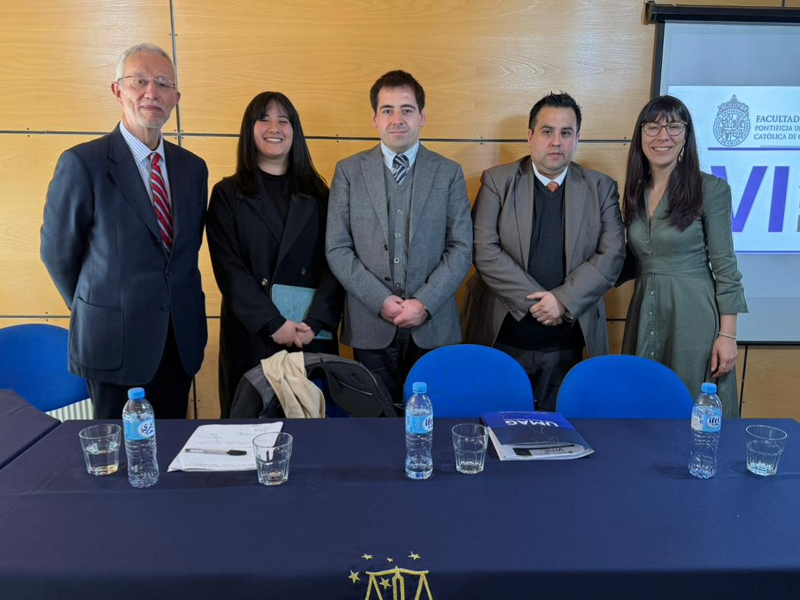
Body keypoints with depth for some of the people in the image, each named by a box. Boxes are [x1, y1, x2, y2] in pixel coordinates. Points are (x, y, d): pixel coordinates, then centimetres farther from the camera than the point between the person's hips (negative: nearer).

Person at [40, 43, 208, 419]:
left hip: (181, 341, 4)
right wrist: (93, 311, 8)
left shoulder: (193, 167, 6)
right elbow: (58, 252, -2)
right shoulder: (82, 163, -10)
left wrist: (179, 310, 11)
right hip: (116, 343, -4)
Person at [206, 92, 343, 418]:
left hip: (313, 333, 2)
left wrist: (315, 322, -12)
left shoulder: (316, 193, 9)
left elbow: (333, 263, 1)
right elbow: (229, 269, -5)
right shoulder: (227, 194, 4)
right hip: (251, 333, -1)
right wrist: (273, 324, -14)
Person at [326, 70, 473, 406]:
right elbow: (337, 249, -1)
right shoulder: (349, 172, 4)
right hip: (371, 327, 0)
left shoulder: (449, 173, 5)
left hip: (433, 327, 0)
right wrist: (380, 300, -10)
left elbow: (461, 248, 0)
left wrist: (425, 303, -11)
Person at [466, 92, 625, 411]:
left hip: (567, 339, 2)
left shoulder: (601, 188, 6)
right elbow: (485, 251, -9)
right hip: (503, 336, -1)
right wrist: (535, 302, -14)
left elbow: (612, 254, -1)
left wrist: (564, 300, -15)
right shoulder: (497, 181, 0)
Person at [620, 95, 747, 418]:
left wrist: (727, 334, -10)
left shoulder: (711, 189, -6)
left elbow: (725, 267, -7)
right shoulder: (634, 191, 8)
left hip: (693, 315, -4)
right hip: (644, 315, 5)